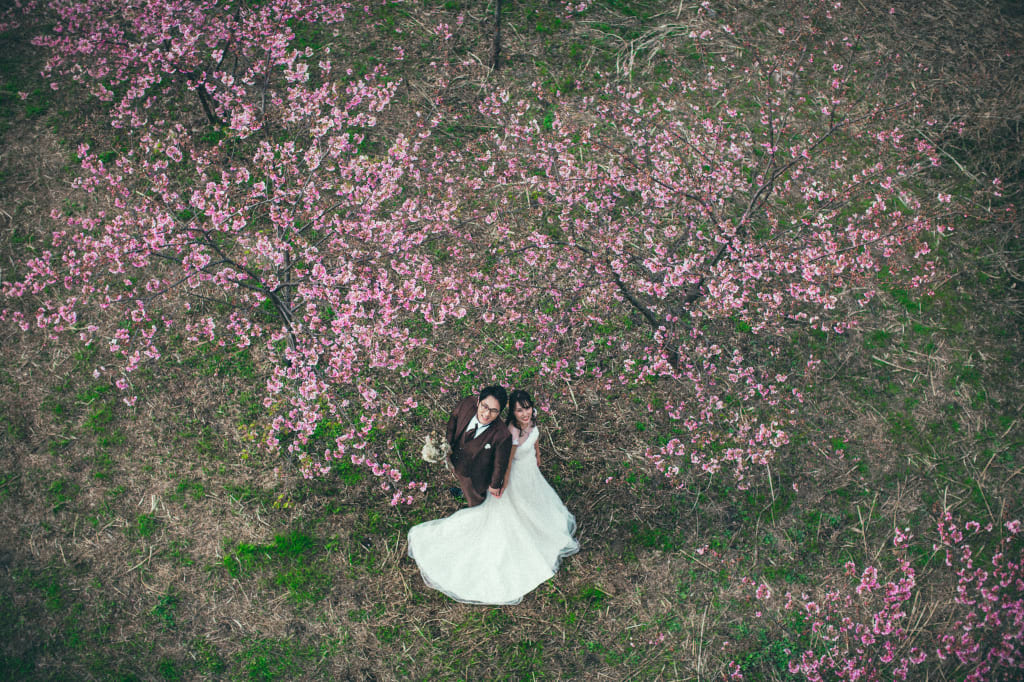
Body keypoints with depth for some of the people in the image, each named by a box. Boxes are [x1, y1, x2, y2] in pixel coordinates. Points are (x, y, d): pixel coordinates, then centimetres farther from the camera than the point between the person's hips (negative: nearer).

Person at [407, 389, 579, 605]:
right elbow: (507, 463, -28)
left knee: (534, 500, 34)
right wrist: (502, 487, -14)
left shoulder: (532, 415, -20)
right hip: (518, 473, -8)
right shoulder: (512, 433, -42)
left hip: (531, 466, 9)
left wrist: (537, 452, 20)